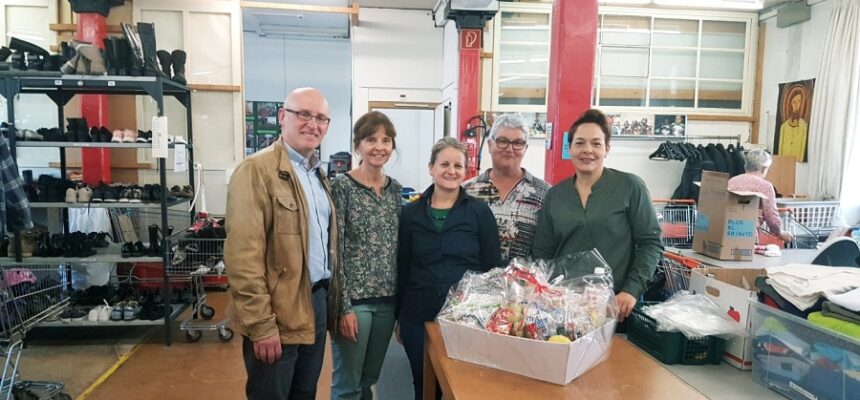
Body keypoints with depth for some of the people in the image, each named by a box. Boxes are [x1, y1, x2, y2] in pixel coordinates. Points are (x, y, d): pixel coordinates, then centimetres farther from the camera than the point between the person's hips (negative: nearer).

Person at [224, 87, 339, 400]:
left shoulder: (318, 173, 12)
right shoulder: (257, 170, -14)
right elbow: (243, 255, -19)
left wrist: (328, 297, 11)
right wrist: (262, 325, -20)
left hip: (317, 303, 8)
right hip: (277, 315, -8)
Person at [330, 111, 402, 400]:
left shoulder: (395, 189, 8)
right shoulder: (342, 186, -10)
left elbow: (397, 247, 11)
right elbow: (334, 250, -13)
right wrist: (344, 306, -16)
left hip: (387, 298, 6)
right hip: (353, 297, -5)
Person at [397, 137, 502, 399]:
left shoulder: (480, 212, -4)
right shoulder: (411, 213, 2)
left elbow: (493, 267, -2)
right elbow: (402, 268, 6)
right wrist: (399, 316, 7)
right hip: (418, 317, 2)